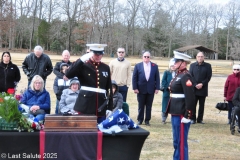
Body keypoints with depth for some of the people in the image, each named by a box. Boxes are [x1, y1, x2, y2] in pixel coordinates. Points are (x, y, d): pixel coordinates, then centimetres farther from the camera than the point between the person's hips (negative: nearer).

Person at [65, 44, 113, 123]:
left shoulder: (106, 68, 10)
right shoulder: (83, 66, -1)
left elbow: (109, 88, 12)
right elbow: (68, 74, -17)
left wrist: (110, 108, 8)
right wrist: (82, 59, -20)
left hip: (101, 107, 4)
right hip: (84, 106, -3)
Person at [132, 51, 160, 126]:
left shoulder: (155, 66, 5)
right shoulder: (138, 66, 2)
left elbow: (157, 78, 5)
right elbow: (134, 78, 0)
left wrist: (157, 88, -2)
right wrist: (135, 88, -7)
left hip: (151, 90, 1)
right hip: (141, 89, -1)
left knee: (149, 106, 5)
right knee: (141, 106, 6)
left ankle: (147, 120, 14)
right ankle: (140, 120, 15)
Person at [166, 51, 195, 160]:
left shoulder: (185, 77, -15)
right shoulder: (178, 75, 14)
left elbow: (190, 98, -20)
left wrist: (187, 116, -21)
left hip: (181, 115, -9)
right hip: (175, 113, 10)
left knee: (181, 141, -2)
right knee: (176, 141, 16)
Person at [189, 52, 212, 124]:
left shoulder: (208, 66, 4)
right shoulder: (192, 65, 7)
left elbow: (209, 77, -1)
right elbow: (190, 76, 1)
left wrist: (202, 84, -13)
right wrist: (195, 85, -11)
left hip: (203, 89, 0)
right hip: (193, 88, 0)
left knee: (201, 105, 5)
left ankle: (200, 119, 12)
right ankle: (193, 119, 5)